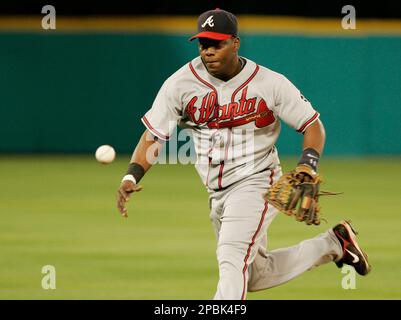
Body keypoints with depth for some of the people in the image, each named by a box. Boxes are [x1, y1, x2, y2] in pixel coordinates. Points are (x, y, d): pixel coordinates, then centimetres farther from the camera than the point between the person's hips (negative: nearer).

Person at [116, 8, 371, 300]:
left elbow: (313, 125, -5)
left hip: (256, 182, -6)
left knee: (232, 259, -26)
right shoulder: (180, 84, -6)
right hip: (218, 195, 6)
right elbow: (153, 135, -5)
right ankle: (332, 244, 33)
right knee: (255, 275, 16)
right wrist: (131, 176, -21)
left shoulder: (271, 83, -11)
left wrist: (308, 164, -23)